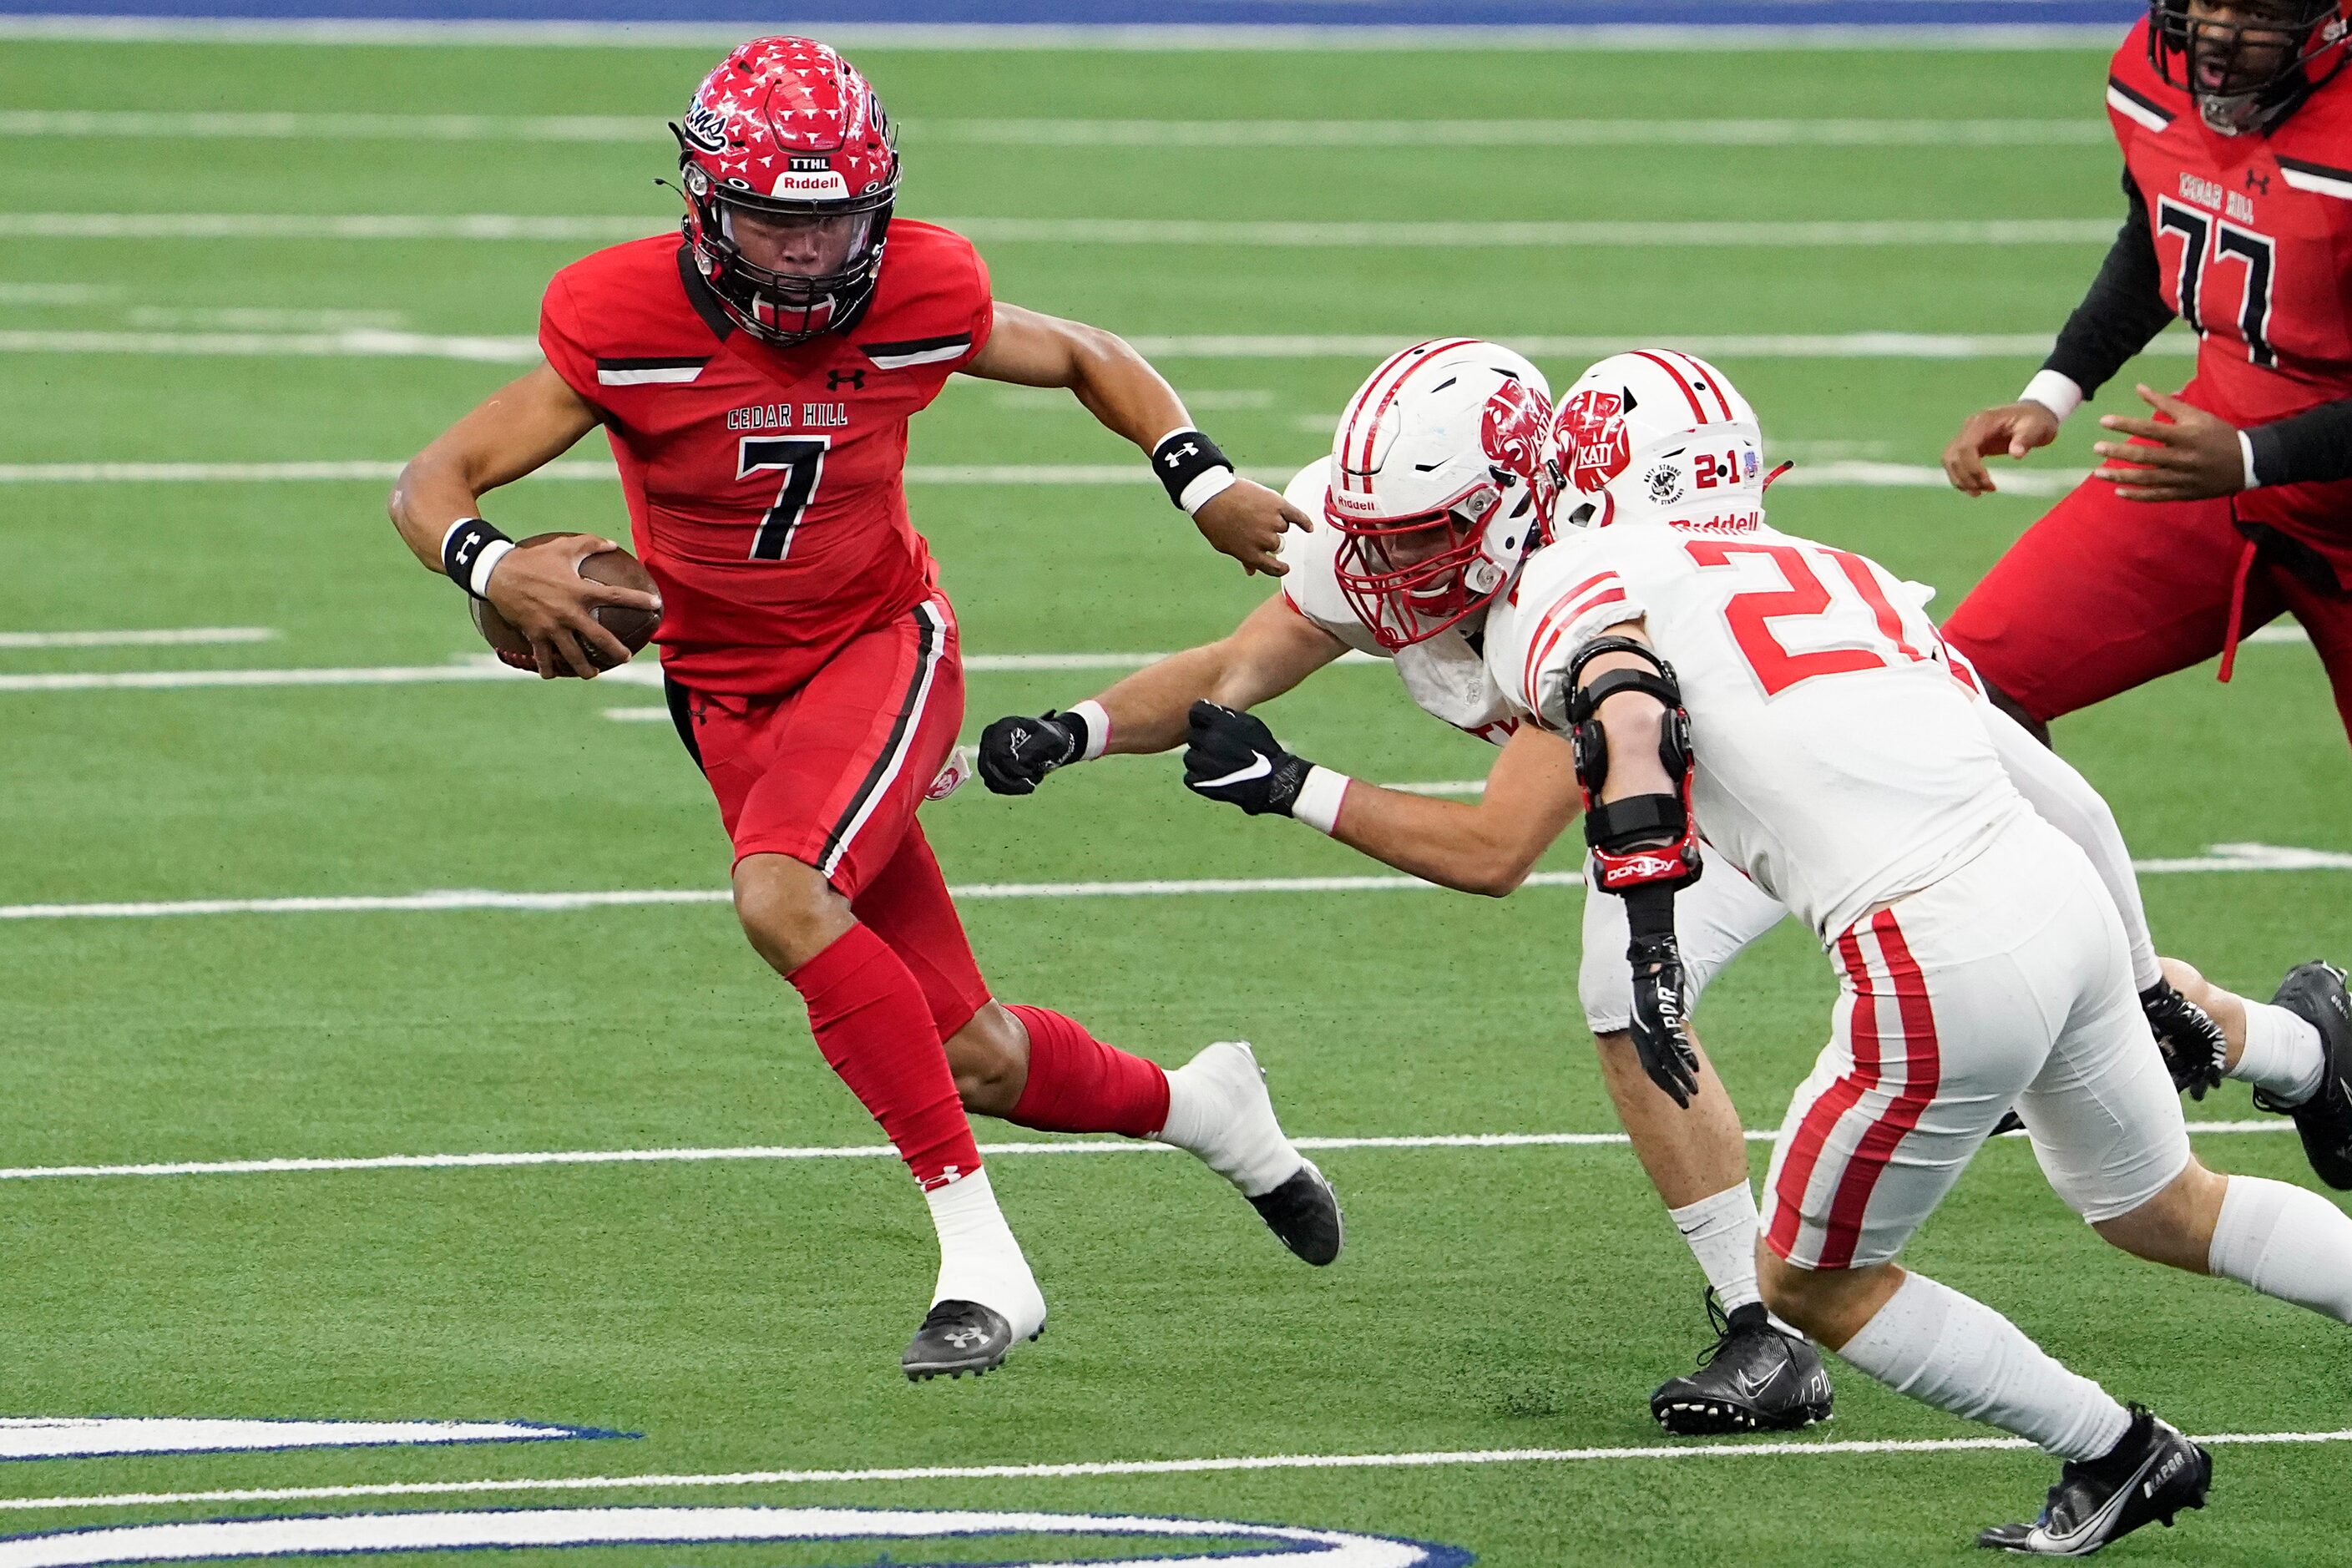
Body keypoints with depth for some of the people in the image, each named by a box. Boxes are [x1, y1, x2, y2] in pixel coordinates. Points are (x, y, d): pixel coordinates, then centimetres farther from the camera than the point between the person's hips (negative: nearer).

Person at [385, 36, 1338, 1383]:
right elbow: (433, 484, -19)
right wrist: (495, 568, -41)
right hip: (730, 696, 2)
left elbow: (1086, 359, 6)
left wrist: (1207, 484, -8)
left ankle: (980, 1254, -27)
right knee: (974, 1062, 3)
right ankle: (1197, 1104, 34)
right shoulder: (628, 323, -20)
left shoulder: (919, 297, -16)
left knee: (782, 899, -33)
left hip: (883, 644, -2)